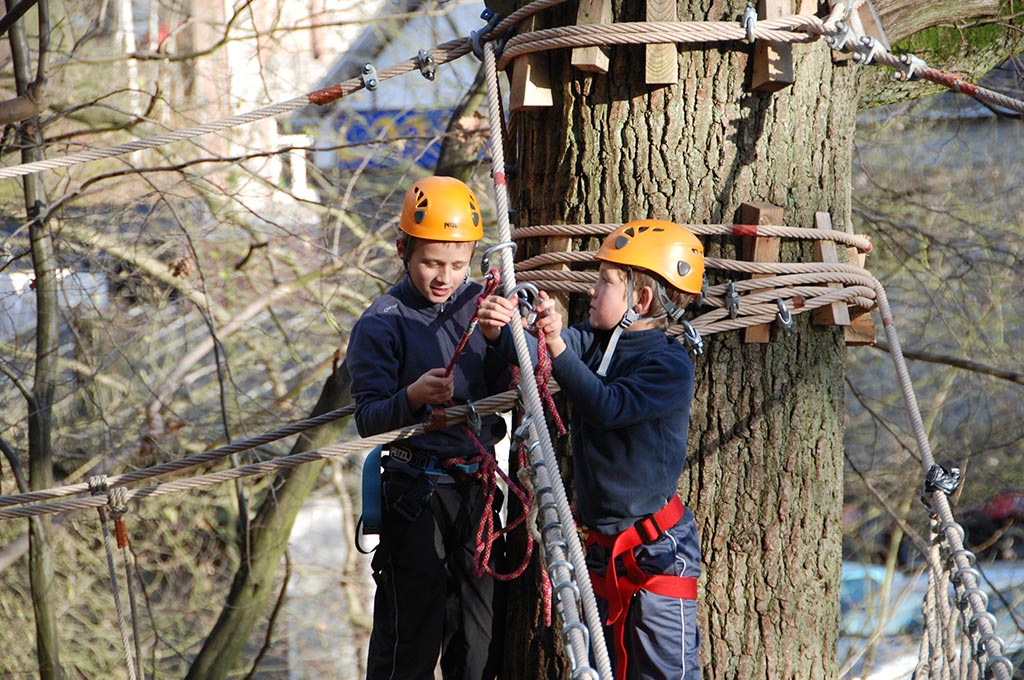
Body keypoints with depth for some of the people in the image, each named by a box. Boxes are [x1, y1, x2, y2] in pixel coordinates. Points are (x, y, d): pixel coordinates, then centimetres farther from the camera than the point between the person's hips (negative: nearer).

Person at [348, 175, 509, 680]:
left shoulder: (483, 306, 7)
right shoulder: (381, 324, -6)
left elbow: (500, 393, 2)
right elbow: (368, 419, -12)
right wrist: (412, 397, -32)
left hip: (478, 486, 5)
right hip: (416, 496, -5)